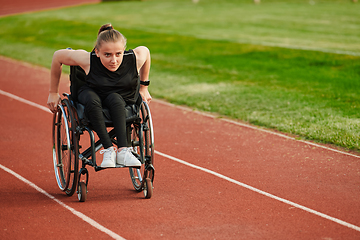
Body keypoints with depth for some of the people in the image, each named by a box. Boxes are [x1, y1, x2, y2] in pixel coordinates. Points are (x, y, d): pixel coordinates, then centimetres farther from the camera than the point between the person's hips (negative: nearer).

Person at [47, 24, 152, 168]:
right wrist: (53, 92, -5)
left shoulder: (135, 59, -26)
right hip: (92, 93, 0)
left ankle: (123, 150, -36)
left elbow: (145, 51, -1)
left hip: (123, 99, 1)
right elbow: (57, 56, -15)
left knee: (115, 99, -35)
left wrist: (144, 88, 6)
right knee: (91, 100, -36)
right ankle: (108, 150, -32)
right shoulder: (87, 60, -30)